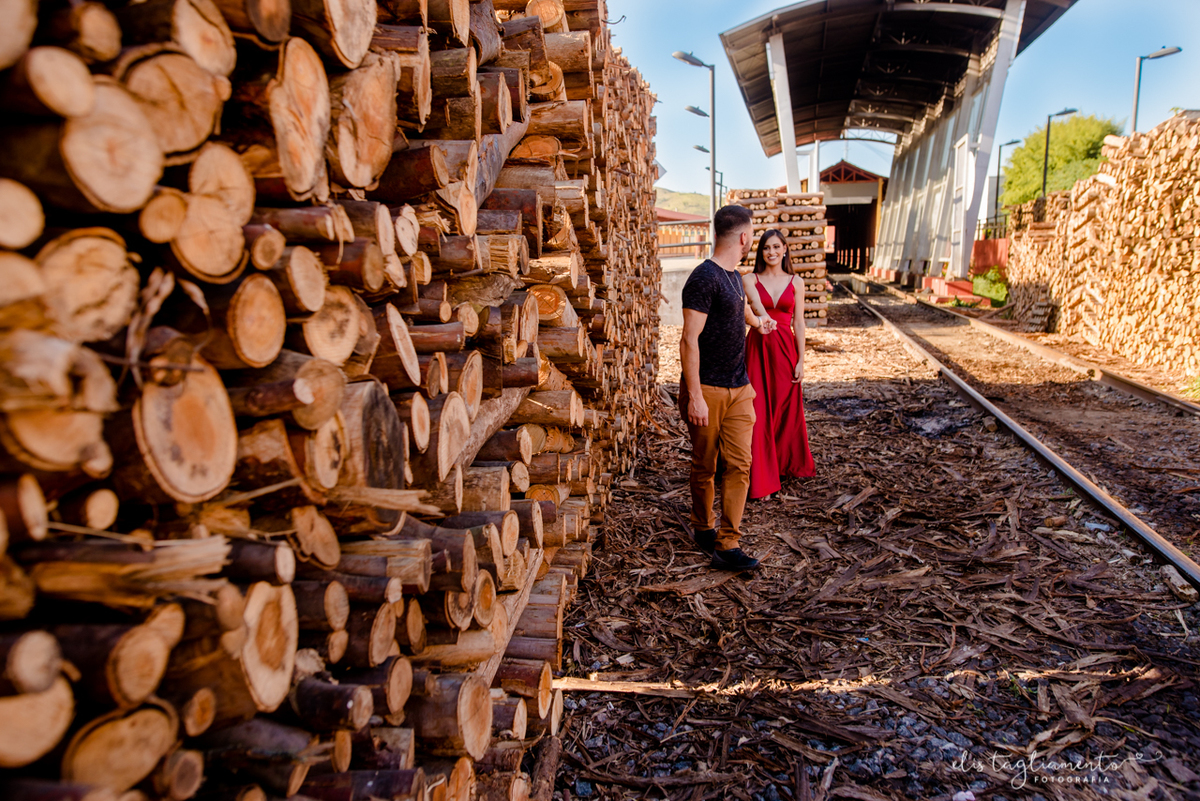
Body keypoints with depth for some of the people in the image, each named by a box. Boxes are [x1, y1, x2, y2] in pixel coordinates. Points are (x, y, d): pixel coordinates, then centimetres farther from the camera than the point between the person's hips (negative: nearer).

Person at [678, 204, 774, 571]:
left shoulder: (734, 275, 13)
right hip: (707, 390, -7)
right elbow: (690, 340, -19)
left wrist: (757, 321, 59)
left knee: (740, 464, 1)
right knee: (704, 466, 8)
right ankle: (703, 529, 28)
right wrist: (695, 397, -22)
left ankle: (727, 544, 5)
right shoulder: (704, 278, -15)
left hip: (740, 388, 8)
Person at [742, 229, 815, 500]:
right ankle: (763, 480, 4)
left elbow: (799, 323, 4)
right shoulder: (750, 279, 1)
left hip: (785, 349, 2)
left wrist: (801, 361, -2)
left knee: (788, 410, 10)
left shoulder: (796, 282, 6)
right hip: (758, 348, -2)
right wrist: (762, 319, -45)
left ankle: (788, 464, 33)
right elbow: (756, 302, -22)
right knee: (760, 413, -3)